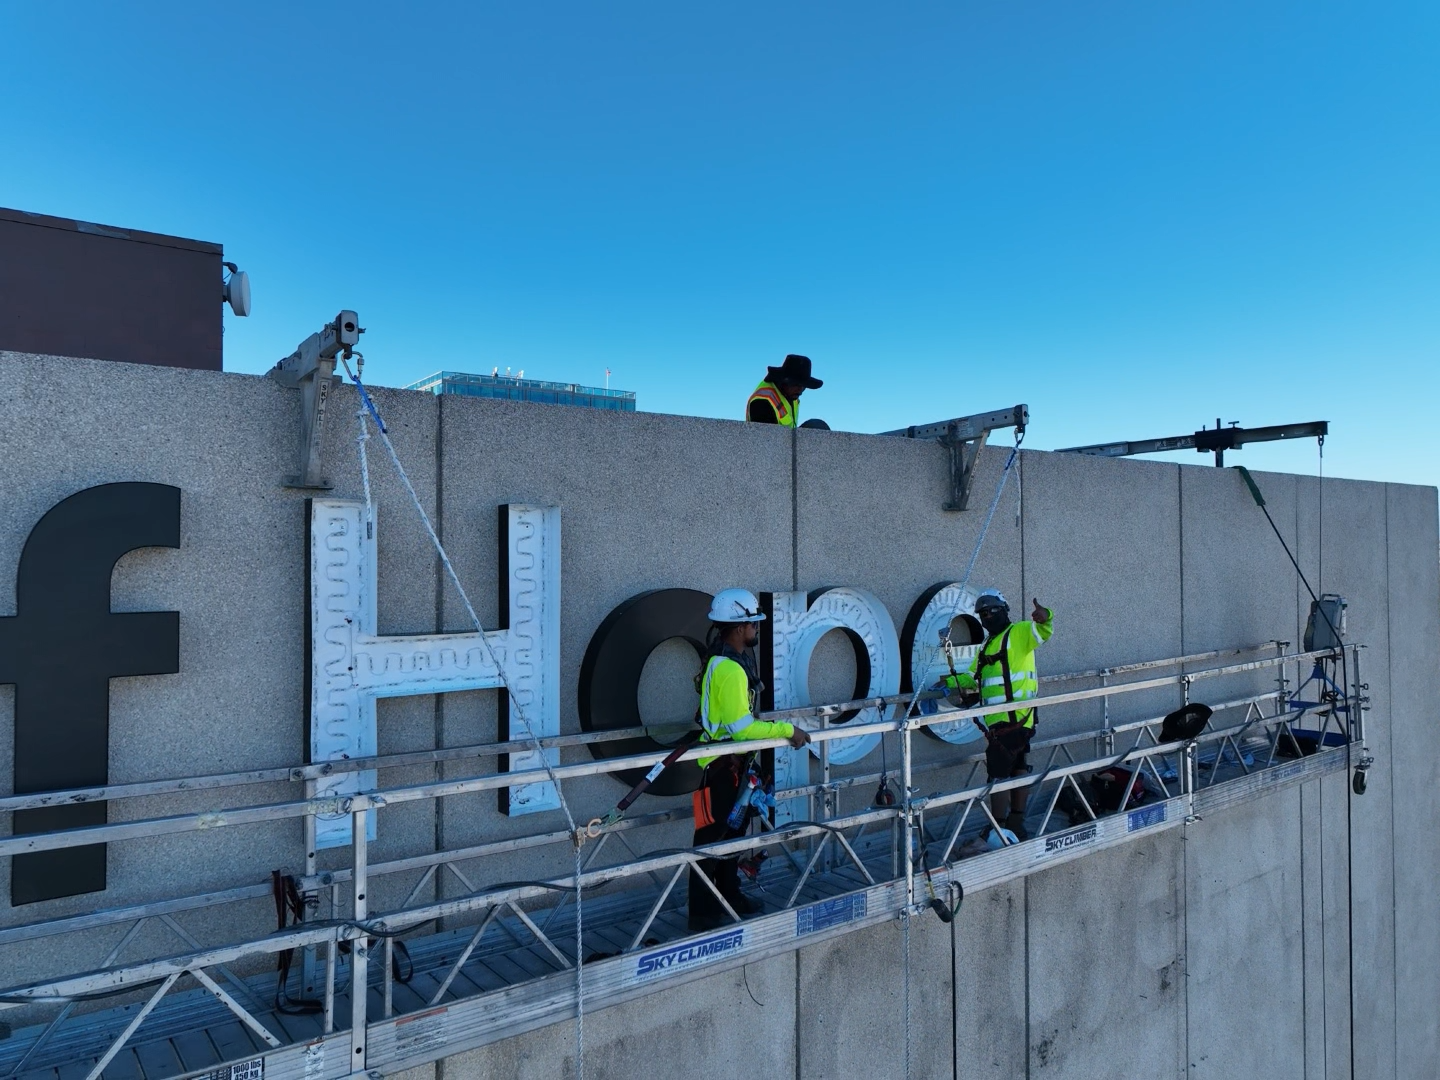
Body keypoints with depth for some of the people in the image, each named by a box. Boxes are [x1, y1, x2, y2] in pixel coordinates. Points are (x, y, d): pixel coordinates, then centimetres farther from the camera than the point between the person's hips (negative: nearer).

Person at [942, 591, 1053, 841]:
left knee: (999, 773, -7)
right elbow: (973, 677, 22)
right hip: (998, 719, 8)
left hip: (1014, 717, -8)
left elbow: (1043, 632, -20)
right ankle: (1016, 824, 22)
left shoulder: (1019, 632, -2)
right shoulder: (987, 645, 22)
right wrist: (951, 681, 7)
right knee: (1018, 770, 15)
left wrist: (1044, 618, -41)